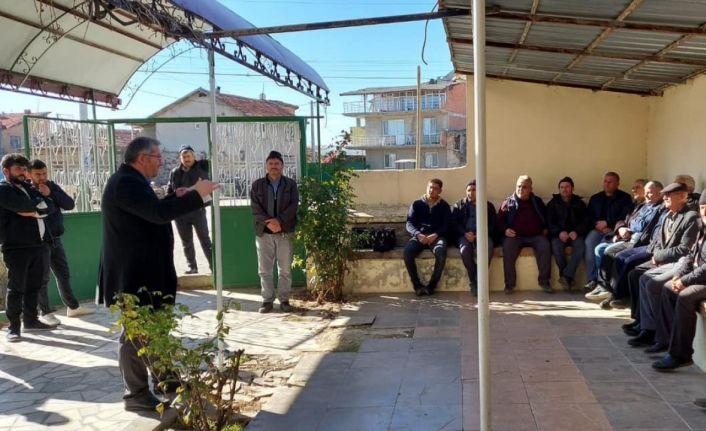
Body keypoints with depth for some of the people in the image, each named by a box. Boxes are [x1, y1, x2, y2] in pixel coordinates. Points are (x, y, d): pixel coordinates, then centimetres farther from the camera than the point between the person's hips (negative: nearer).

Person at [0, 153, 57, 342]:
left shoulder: (28, 188, 20)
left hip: (39, 245, 7)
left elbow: (49, 205, 7)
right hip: (16, 247, -7)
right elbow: (23, 206, -20)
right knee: (16, 288, -1)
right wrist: (39, 205, -1)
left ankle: (30, 320, 24)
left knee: (34, 286, 13)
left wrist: (34, 211, -11)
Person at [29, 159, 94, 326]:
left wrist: (50, 194, -13)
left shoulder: (52, 186, 6)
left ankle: (73, 307, 23)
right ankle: (45, 313, 9)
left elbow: (70, 204, -3)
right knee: (42, 278, 0)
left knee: (64, 274, 13)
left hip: (55, 239, 5)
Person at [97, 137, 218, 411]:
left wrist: (176, 198, 8)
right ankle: (136, 395, 12)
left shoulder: (132, 181, 13)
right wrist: (196, 194, -25)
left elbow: (150, 212, 21)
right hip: (133, 273, -11)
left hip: (143, 270, 11)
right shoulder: (126, 182, -20)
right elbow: (158, 213, -31)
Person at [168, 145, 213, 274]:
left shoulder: (202, 168, -2)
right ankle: (192, 267, 20)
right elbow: (169, 192, 10)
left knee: (205, 240, 5)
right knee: (186, 242, 10)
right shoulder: (174, 172, 5)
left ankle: (213, 265, 10)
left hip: (198, 211, -3)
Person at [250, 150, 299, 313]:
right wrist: (268, 222, -17)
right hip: (263, 232, 1)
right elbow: (255, 208, -3)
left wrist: (279, 221, -18)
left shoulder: (291, 184, 5)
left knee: (285, 269, 5)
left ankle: (284, 300, 14)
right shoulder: (257, 184, 6)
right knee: (264, 269, 4)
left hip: (286, 232, 0)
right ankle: (267, 300, 13)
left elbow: (294, 206, -6)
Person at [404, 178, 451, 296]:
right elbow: (409, 223, 5)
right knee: (407, 252, -31)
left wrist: (435, 235, -16)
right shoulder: (416, 204, 14)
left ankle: (432, 285, -24)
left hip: (437, 237, -1)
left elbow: (446, 225, 4)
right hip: (419, 236, 1)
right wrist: (418, 234, -15)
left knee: (441, 253, -35)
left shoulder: (444, 206, 13)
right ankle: (417, 285, -23)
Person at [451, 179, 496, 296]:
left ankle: (477, 282, -27)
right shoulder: (459, 205, 19)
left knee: (488, 249, -34)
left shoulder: (488, 206, 19)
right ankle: (473, 281, -22)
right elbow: (454, 223, 7)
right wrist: (465, 233, -12)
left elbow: (493, 224, 9)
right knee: (465, 250, -35)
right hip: (465, 235, 0)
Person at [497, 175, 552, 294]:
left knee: (545, 246, -30)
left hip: (535, 235, 1)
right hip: (515, 236, -1)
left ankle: (544, 281, -20)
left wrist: (545, 228, 10)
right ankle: (509, 283, -23)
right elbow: (500, 219, 13)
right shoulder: (508, 203, 13)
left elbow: (546, 217, 28)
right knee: (508, 248, -32)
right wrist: (505, 229, -6)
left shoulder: (537, 202, 19)